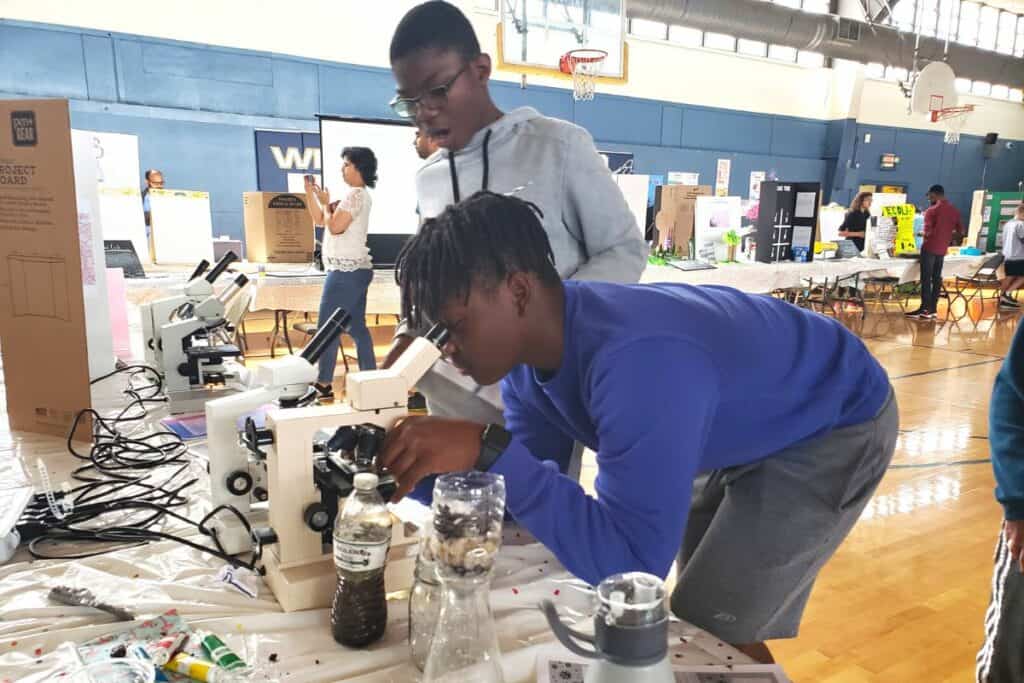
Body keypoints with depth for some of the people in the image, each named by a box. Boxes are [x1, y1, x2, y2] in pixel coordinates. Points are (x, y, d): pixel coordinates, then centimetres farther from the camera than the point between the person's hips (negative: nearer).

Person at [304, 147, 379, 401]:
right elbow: (320, 220, 20)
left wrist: (326, 203, -3)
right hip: (354, 270, 10)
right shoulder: (355, 195, 20)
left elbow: (335, 226, -18)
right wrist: (310, 192, 10)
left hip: (347, 270, -10)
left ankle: (324, 385, -5)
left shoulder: (357, 194, -12)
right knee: (357, 327, 10)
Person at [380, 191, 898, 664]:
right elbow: (526, 495, -9)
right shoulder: (527, 350, -16)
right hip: (747, 430, 8)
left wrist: (488, 449, -48)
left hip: (835, 424, -7)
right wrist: (416, 474, -22)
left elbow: (631, 566, -43)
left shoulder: (636, 360, -43)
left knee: (709, 633, -5)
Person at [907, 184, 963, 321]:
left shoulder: (932, 210, -12)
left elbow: (928, 231, -17)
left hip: (930, 248, -6)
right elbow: (960, 230, 14)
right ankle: (932, 309, 9)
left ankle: (925, 309, -6)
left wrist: (922, 235, 3)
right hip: (942, 249, 6)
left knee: (926, 279, -4)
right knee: (936, 278, 9)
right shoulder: (954, 211, 8)